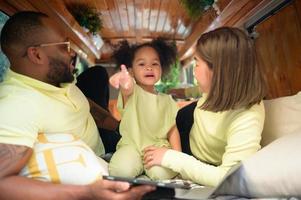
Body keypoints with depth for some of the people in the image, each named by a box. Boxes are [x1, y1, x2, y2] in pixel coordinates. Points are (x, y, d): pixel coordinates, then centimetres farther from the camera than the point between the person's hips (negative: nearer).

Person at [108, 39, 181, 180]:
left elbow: (173, 130, 9)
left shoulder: (167, 100, 10)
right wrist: (125, 85, -55)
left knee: (161, 173, -26)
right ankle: (138, 167, 0)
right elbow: (127, 89, -30)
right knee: (121, 170, -29)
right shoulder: (132, 92, -3)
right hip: (131, 145, -2)